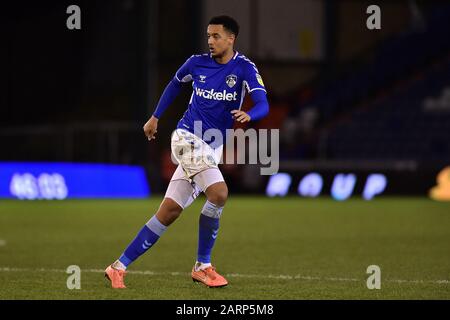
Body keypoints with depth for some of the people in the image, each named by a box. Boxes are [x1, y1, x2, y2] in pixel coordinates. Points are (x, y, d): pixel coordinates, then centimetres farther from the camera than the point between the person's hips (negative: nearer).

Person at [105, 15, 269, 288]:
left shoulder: (244, 68, -4)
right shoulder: (197, 63, -1)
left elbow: (263, 104, -16)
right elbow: (175, 84, 20)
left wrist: (249, 115, -38)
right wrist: (155, 117, 23)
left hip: (212, 148, 2)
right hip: (187, 137, -2)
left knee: (169, 212, -1)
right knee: (219, 193, -24)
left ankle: (120, 267, 5)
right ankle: (203, 266, -11)